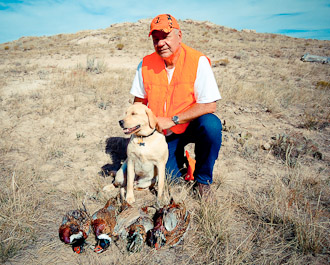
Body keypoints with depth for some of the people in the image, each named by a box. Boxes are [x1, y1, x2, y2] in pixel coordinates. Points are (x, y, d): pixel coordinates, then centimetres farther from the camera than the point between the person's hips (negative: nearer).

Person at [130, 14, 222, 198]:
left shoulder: (198, 61, -16)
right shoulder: (146, 65, -6)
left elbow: (209, 105, -21)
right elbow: (139, 100, 7)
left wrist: (172, 120, -25)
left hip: (191, 125, -1)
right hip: (163, 132, 2)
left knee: (211, 124, -35)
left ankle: (203, 178, -8)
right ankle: (178, 157, 26)